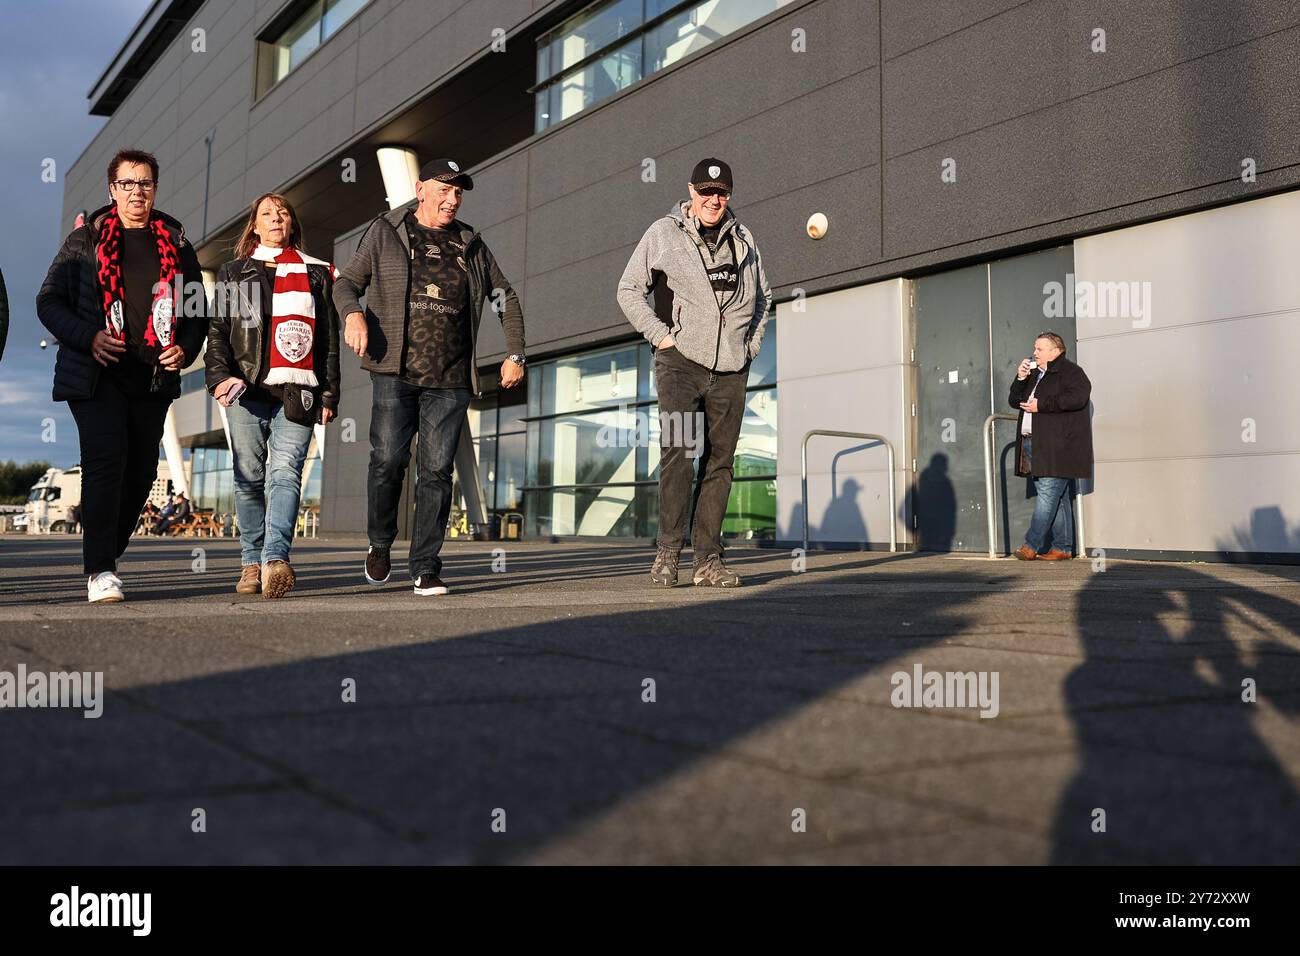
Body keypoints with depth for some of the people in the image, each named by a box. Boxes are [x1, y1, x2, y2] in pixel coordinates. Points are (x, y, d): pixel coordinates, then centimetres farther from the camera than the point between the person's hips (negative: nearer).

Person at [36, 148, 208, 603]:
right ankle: (100, 571, -13)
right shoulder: (85, 240, 6)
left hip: (154, 377, 4)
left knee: (141, 470, 5)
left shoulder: (175, 244, 13)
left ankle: (107, 557, 22)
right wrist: (88, 337, -13)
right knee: (106, 459, -16)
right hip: (95, 373, -3)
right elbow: (49, 301, 4)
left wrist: (186, 350, -2)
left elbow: (197, 309, 17)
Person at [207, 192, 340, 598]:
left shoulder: (316, 274, 18)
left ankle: (275, 559, -31)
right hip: (246, 389, 1)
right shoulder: (233, 273, 20)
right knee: (249, 476, -1)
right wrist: (219, 375, -6)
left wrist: (329, 394, 8)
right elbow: (218, 332, 12)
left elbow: (329, 339, 15)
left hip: (297, 390, -1)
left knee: (285, 472, -17)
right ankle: (252, 563, 5)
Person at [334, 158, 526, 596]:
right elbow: (347, 281, 10)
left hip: (451, 380, 2)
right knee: (388, 459, -12)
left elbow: (506, 298, 24)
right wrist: (352, 313, -13)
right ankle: (380, 543, 14)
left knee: (437, 470, -3)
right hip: (395, 372, -2)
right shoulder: (386, 233, 11)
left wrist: (515, 354, 14)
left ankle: (426, 568, 3)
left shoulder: (470, 244, 17)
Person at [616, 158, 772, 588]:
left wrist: (751, 342, 14)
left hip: (731, 368, 4)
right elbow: (629, 289, 7)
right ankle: (668, 552, -10)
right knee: (677, 453, -16)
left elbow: (762, 295, 27)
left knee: (720, 461, 2)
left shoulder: (743, 238, 16)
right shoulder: (663, 233, 6)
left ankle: (708, 559, 6)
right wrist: (659, 335, -3)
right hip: (681, 360, -4)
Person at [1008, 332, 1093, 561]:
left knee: (1048, 494, -12)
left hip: (1058, 446, -8)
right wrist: (1020, 379, 6)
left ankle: (1031, 545, -13)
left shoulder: (1070, 372, -1)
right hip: (1034, 445, 8)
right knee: (1057, 498, 8)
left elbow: (1078, 397, -18)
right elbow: (1014, 401, 24)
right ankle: (1062, 548, 9)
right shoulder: (1034, 374, 24)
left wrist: (1041, 405, -15)